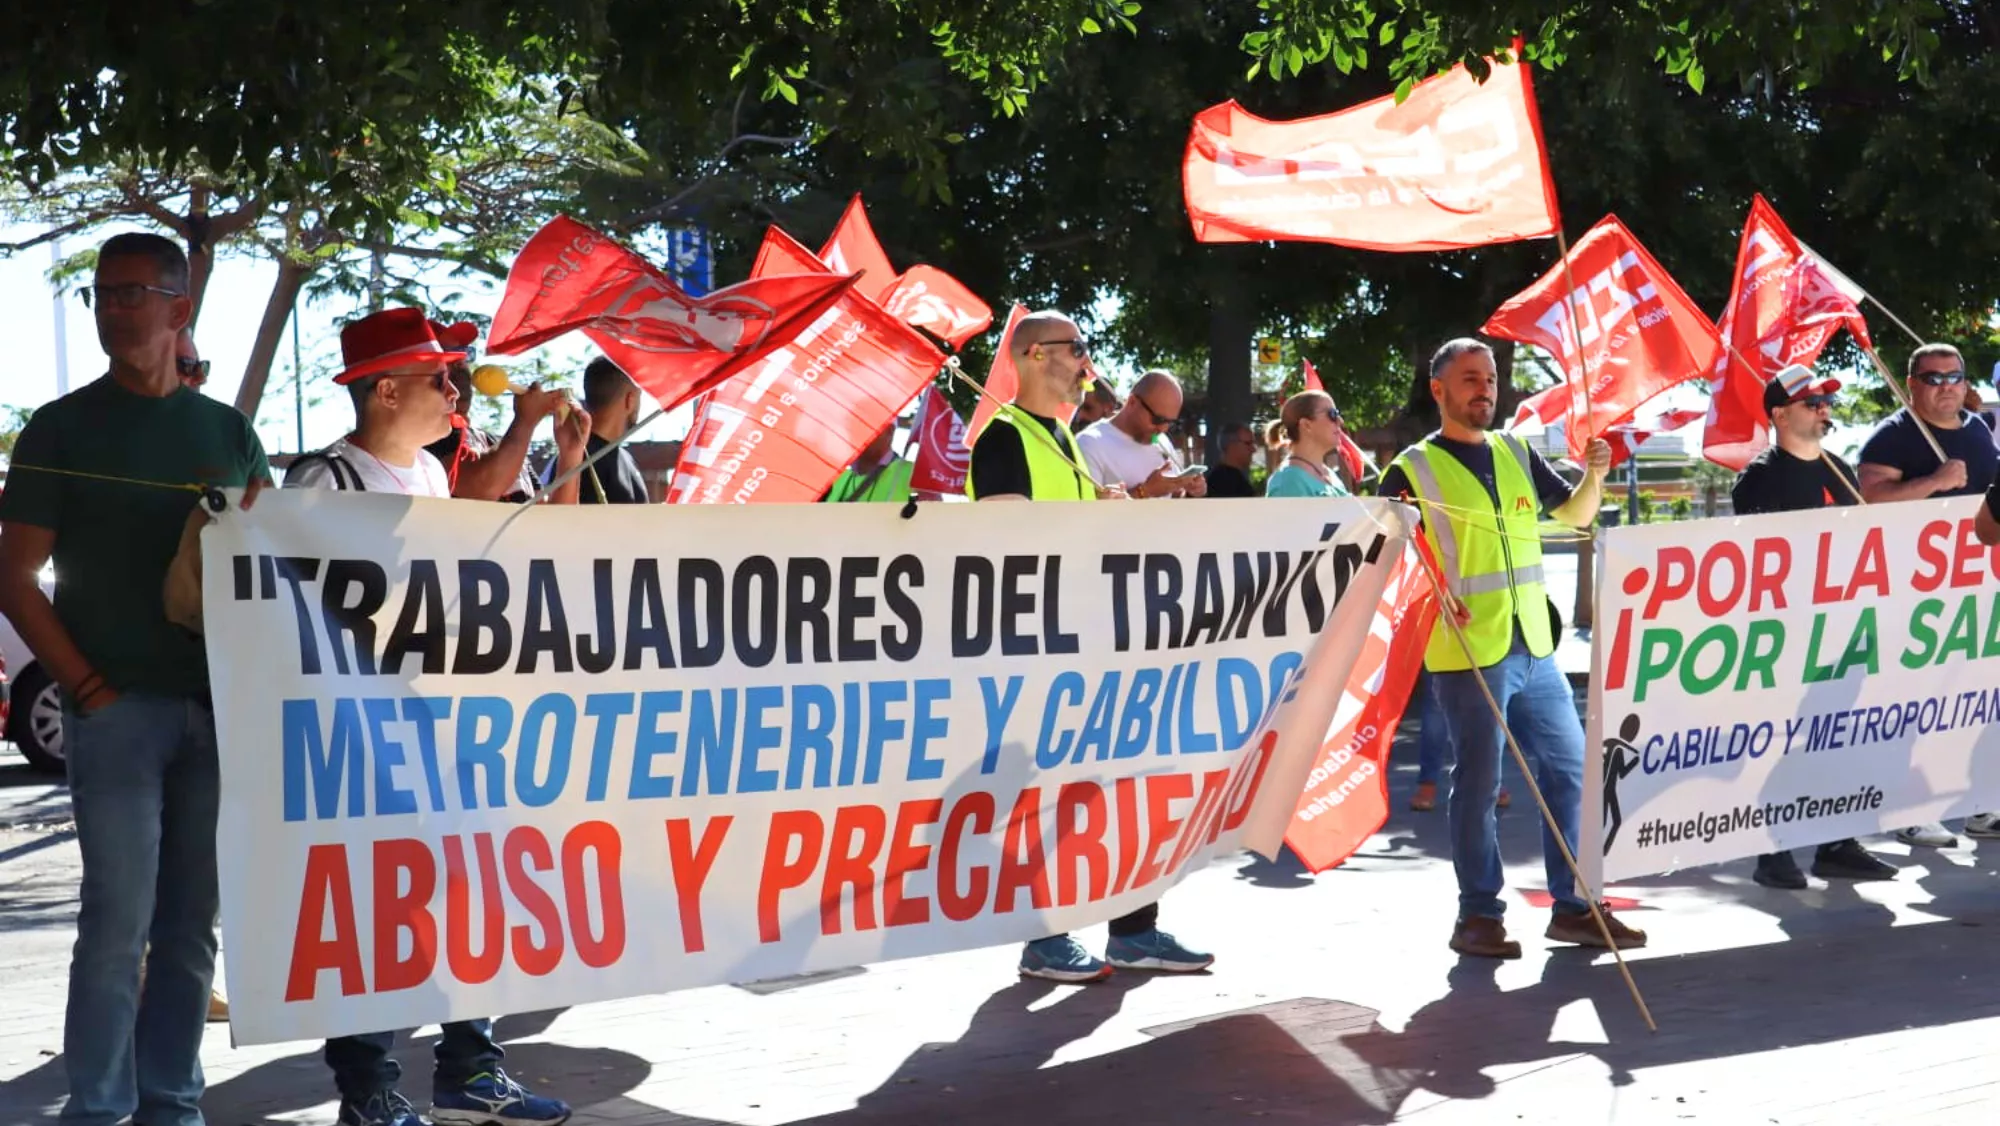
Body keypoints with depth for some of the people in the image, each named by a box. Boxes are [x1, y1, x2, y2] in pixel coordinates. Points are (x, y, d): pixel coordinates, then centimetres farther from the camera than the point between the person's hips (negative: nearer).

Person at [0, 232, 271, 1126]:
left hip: (221, 709, 3)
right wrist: (88, 686, -9)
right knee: (118, 922, -6)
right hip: (118, 708, -3)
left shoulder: (229, 432, 12)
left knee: (192, 924, 7)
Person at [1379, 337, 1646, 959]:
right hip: (1466, 652, -6)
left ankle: (1572, 906, 19)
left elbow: (1576, 515, 20)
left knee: (1571, 768, 9)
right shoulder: (1413, 469, -4)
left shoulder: (1516, 453, 13)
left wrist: (1593, 475, 0)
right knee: (1478, 785, -2)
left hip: (1533, 646, 6)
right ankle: (1479, 916, 10)